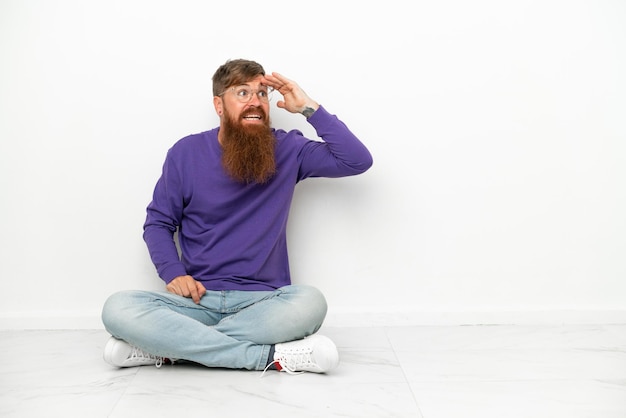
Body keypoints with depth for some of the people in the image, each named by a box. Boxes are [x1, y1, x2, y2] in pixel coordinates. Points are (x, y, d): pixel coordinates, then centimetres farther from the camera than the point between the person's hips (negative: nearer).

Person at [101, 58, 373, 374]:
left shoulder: (288, 149, 3)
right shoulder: (185, 153, 4)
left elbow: (358, 161, -5)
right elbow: (158, 223, 11)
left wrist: (308, 107, -7)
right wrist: (173, 274, -7)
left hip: (262, 300, 0)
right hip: (198, 298, 1)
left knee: (310, 302, -34)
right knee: (117, 309, -26)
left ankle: (169, 346, -22)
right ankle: (270, 356, -24)